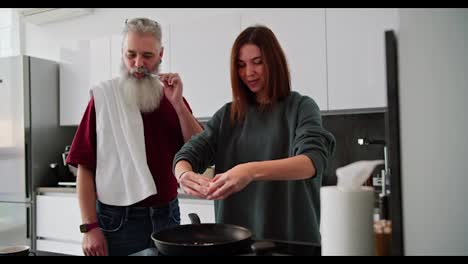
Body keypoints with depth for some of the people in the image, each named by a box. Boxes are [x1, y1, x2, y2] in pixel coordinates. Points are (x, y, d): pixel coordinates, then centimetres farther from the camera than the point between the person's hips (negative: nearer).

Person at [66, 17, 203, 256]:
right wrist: (89, 227, -11)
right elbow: (85, 167, -6)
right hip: (117, 219, -3)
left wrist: (177, 103, -13)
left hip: (166, 216, 3)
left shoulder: (172, 99, 5)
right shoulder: (104, 98, -5)